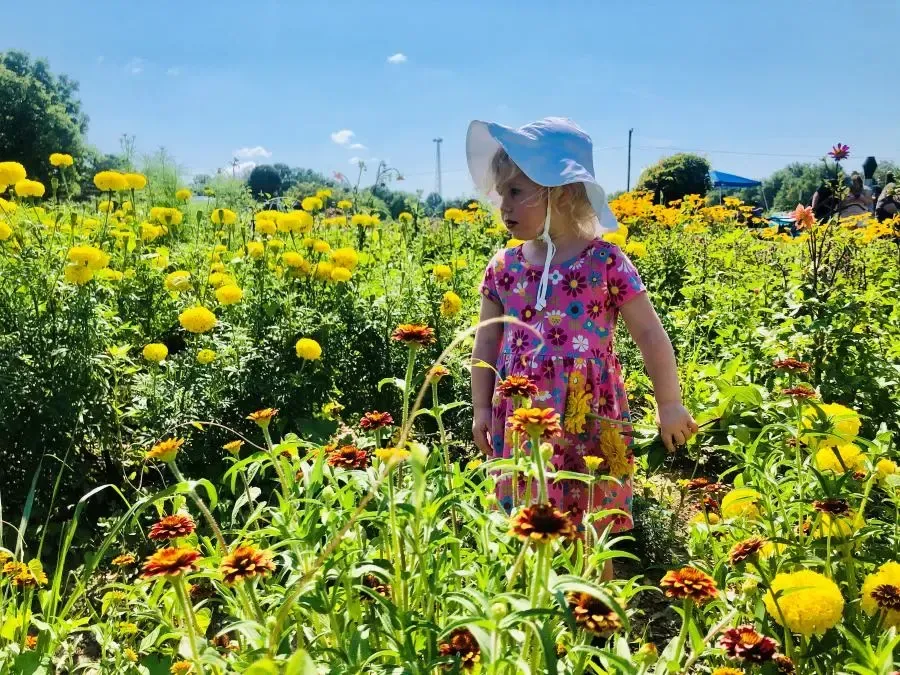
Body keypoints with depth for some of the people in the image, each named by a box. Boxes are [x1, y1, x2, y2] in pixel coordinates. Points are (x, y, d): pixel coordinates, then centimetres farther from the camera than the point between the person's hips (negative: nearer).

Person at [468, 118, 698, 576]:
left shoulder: (605, 262, -8)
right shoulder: (503, 267, 3)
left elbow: (650, 336, -3)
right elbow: (487, 342, 9)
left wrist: (670, 406, 0)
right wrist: (482, 409, 7)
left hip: (588, 422, -3)